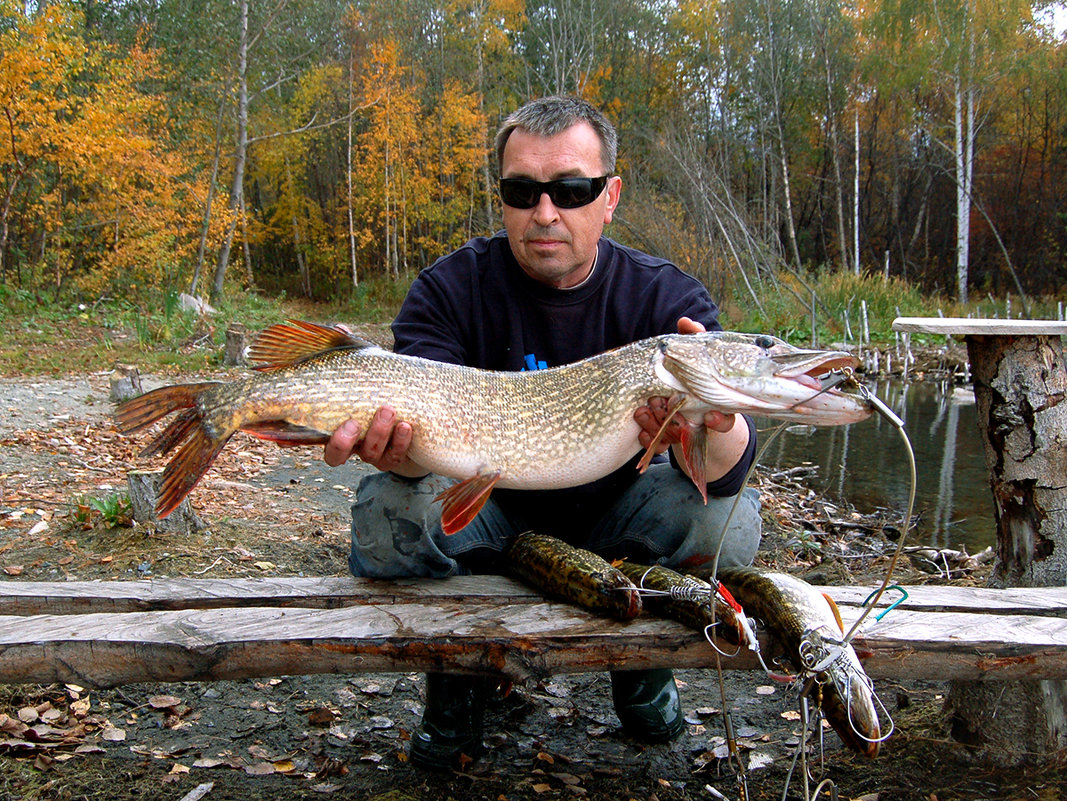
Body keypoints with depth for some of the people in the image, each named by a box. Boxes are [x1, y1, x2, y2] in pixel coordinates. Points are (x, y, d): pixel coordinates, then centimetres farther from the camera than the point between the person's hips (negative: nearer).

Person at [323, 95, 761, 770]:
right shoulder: (451, 289, -13)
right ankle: (460, 671, 1)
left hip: (611, 513, 1)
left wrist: (714, 427, -49)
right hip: (485, 512, 0)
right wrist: (394, 445, -49)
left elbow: (727, 469, -24)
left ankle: (643, 663, 5)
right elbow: (423, 425, -24)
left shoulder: (670, 299, -14)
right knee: (386, 510, -29)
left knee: (729, 516, -26)